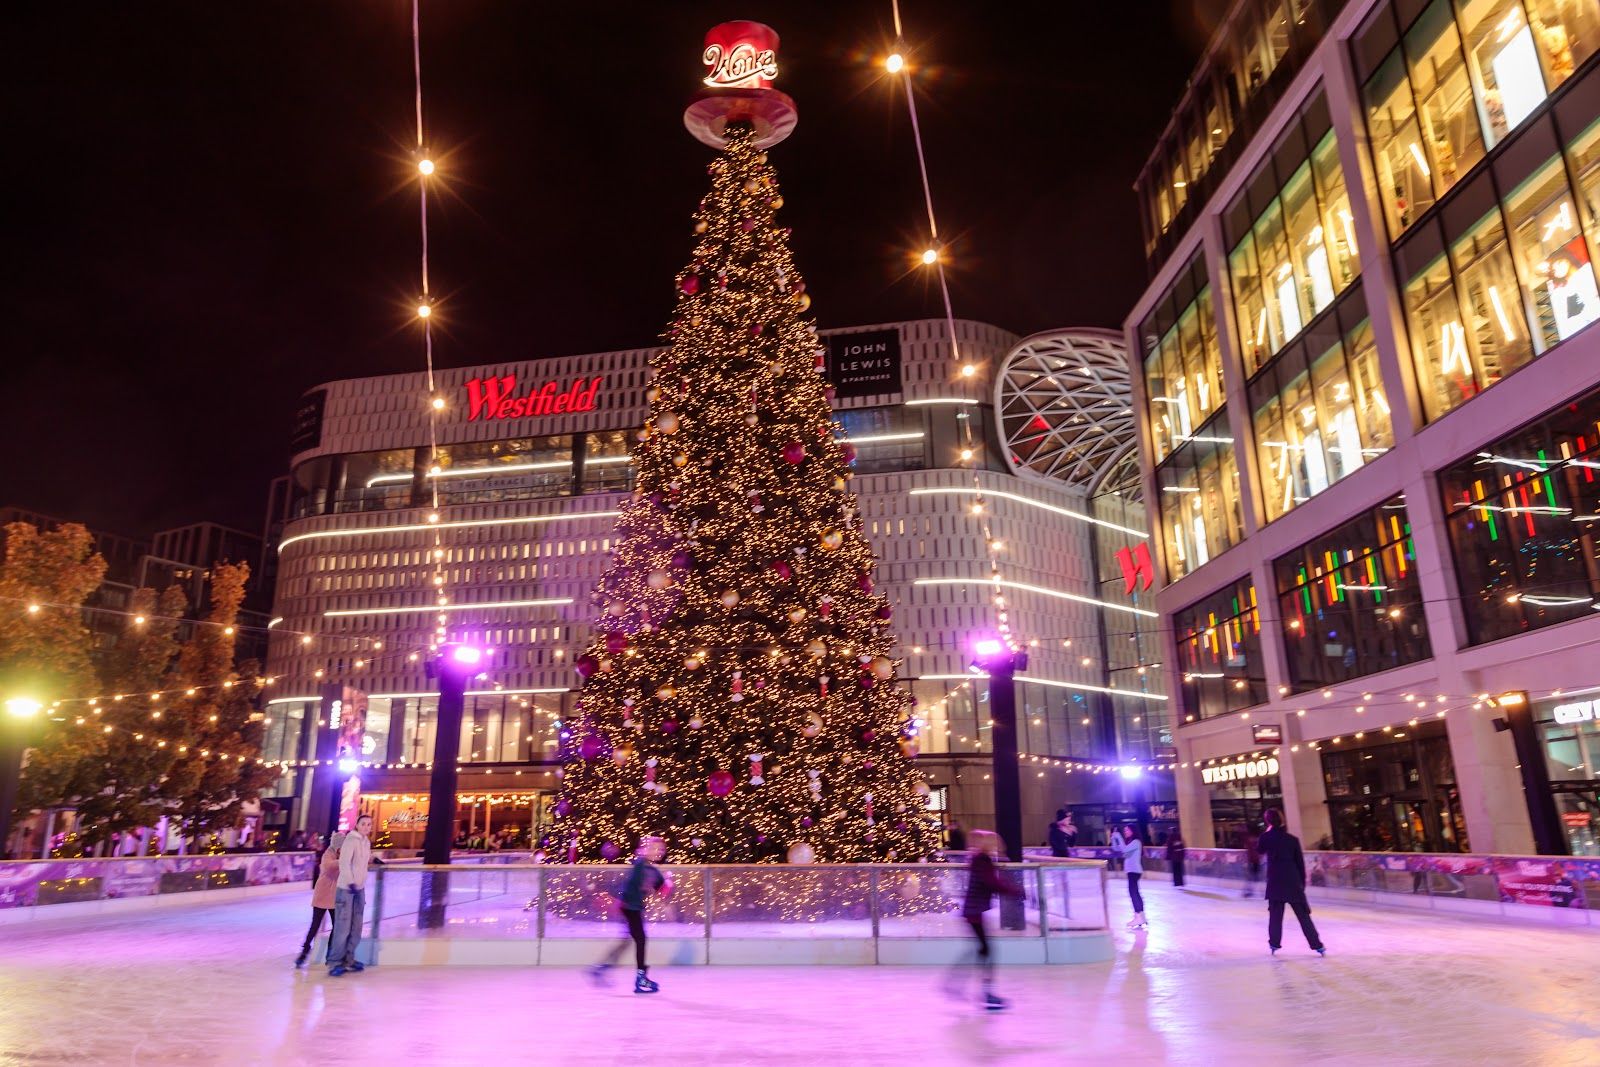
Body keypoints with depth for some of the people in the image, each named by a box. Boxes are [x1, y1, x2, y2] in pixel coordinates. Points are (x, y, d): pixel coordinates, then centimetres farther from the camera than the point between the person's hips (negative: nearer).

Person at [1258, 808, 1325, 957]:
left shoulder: (1266, 837, -3)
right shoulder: (1293, 839, -1)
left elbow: (1260, 850, 18)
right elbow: (1300, 862, 2)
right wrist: (1302, 882, 12)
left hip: (1275, 882, -1)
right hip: (1293, 881, 1)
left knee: (1275, 914, 10)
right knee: (1303, 915, 7)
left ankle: (1274, 944, 11)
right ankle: (1317, 945, 6)